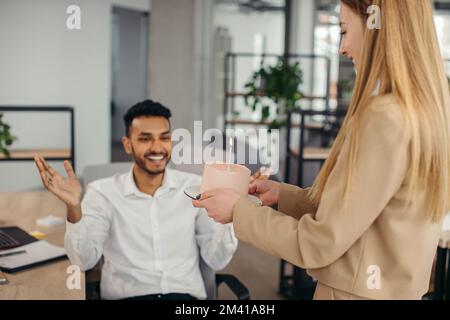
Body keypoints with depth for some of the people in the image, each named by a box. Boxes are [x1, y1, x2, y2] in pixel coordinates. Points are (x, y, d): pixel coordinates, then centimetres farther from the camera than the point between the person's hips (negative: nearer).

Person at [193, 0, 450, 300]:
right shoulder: (425, 112, 4)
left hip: (354, 292, -8)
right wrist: (283, 194, 9)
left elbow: (320, 244, -21)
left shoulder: (385, 119, -25)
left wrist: (239, 210, -10)